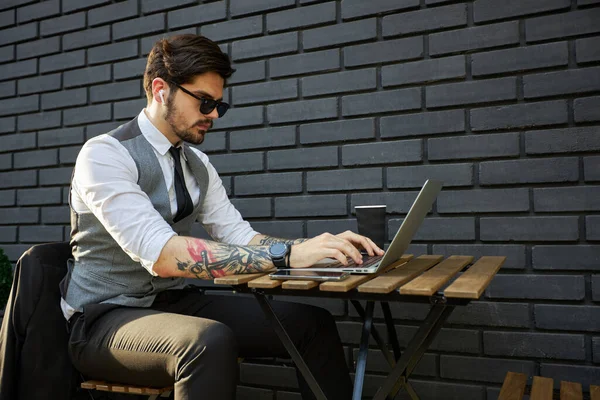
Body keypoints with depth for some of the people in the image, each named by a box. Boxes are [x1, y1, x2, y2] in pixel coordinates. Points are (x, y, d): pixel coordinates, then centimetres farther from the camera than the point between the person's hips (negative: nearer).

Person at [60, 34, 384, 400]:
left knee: (313, 324, -8)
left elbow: (240, 237, 0)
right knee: (210, 341, -38)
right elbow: (162, 254, -30)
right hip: (104, 319, -6)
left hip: (174, 302, 6)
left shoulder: (198, 164, 6)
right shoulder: (104, 155, -17)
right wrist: (288, 254, -34)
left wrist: (322, 247, -15)